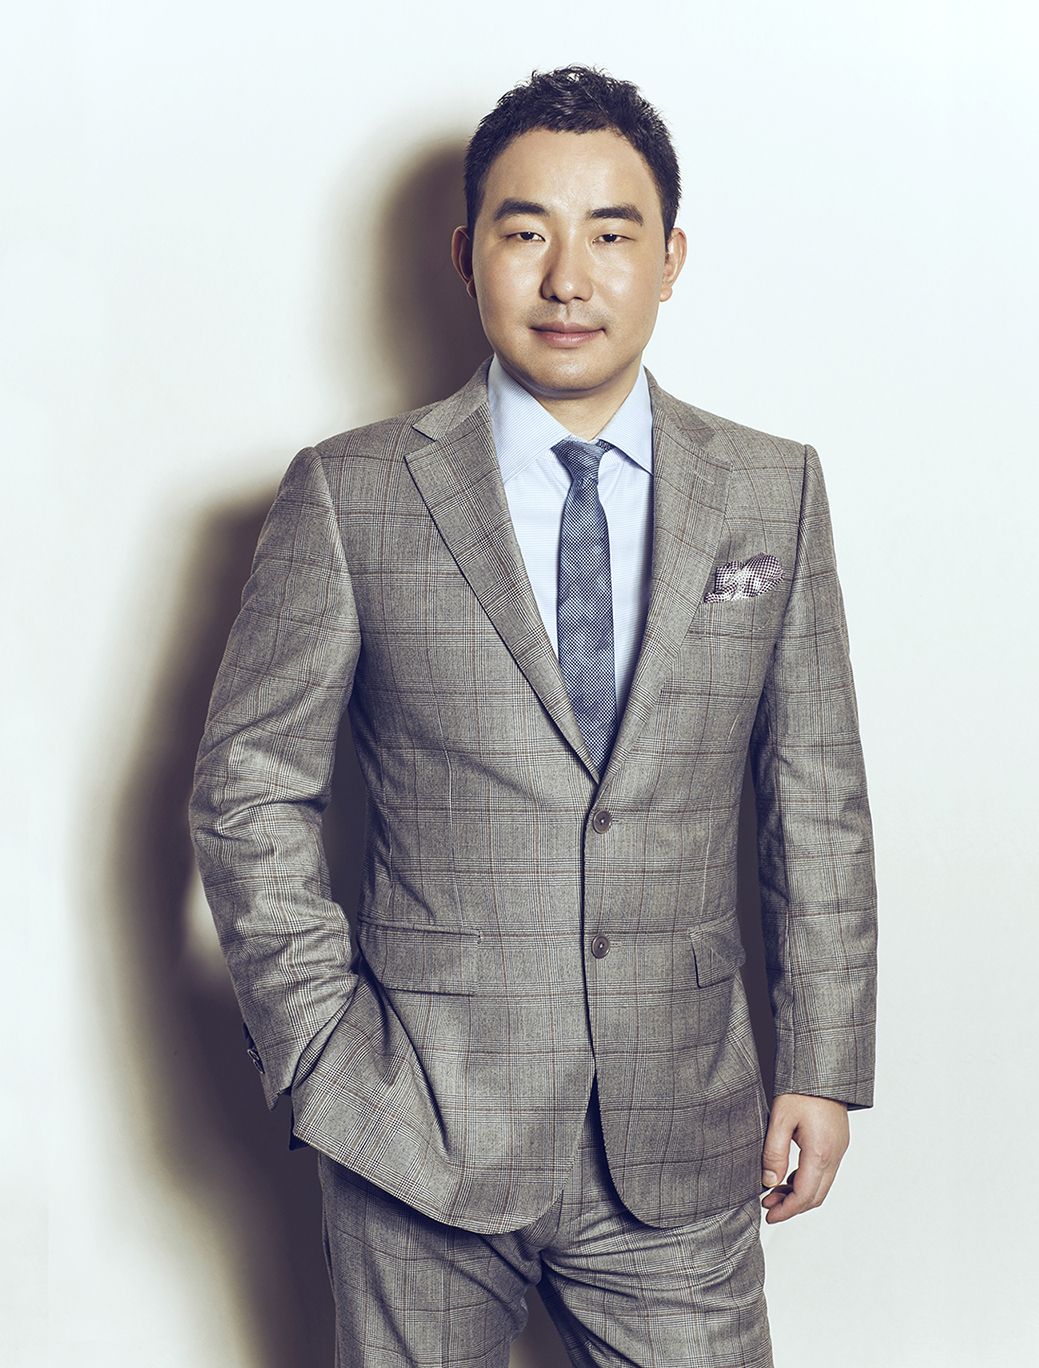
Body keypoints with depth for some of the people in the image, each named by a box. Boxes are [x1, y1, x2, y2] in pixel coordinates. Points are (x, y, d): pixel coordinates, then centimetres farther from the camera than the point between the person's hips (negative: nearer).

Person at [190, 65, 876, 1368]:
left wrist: (824, 1066, 5)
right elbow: (246, 789, 0)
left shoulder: (774, 493, 4)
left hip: (680, 1150, 2)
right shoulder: (349, 496, -4)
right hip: (419, 1138, -1)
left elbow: (818, 800, 7)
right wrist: (326, 1054, -6)